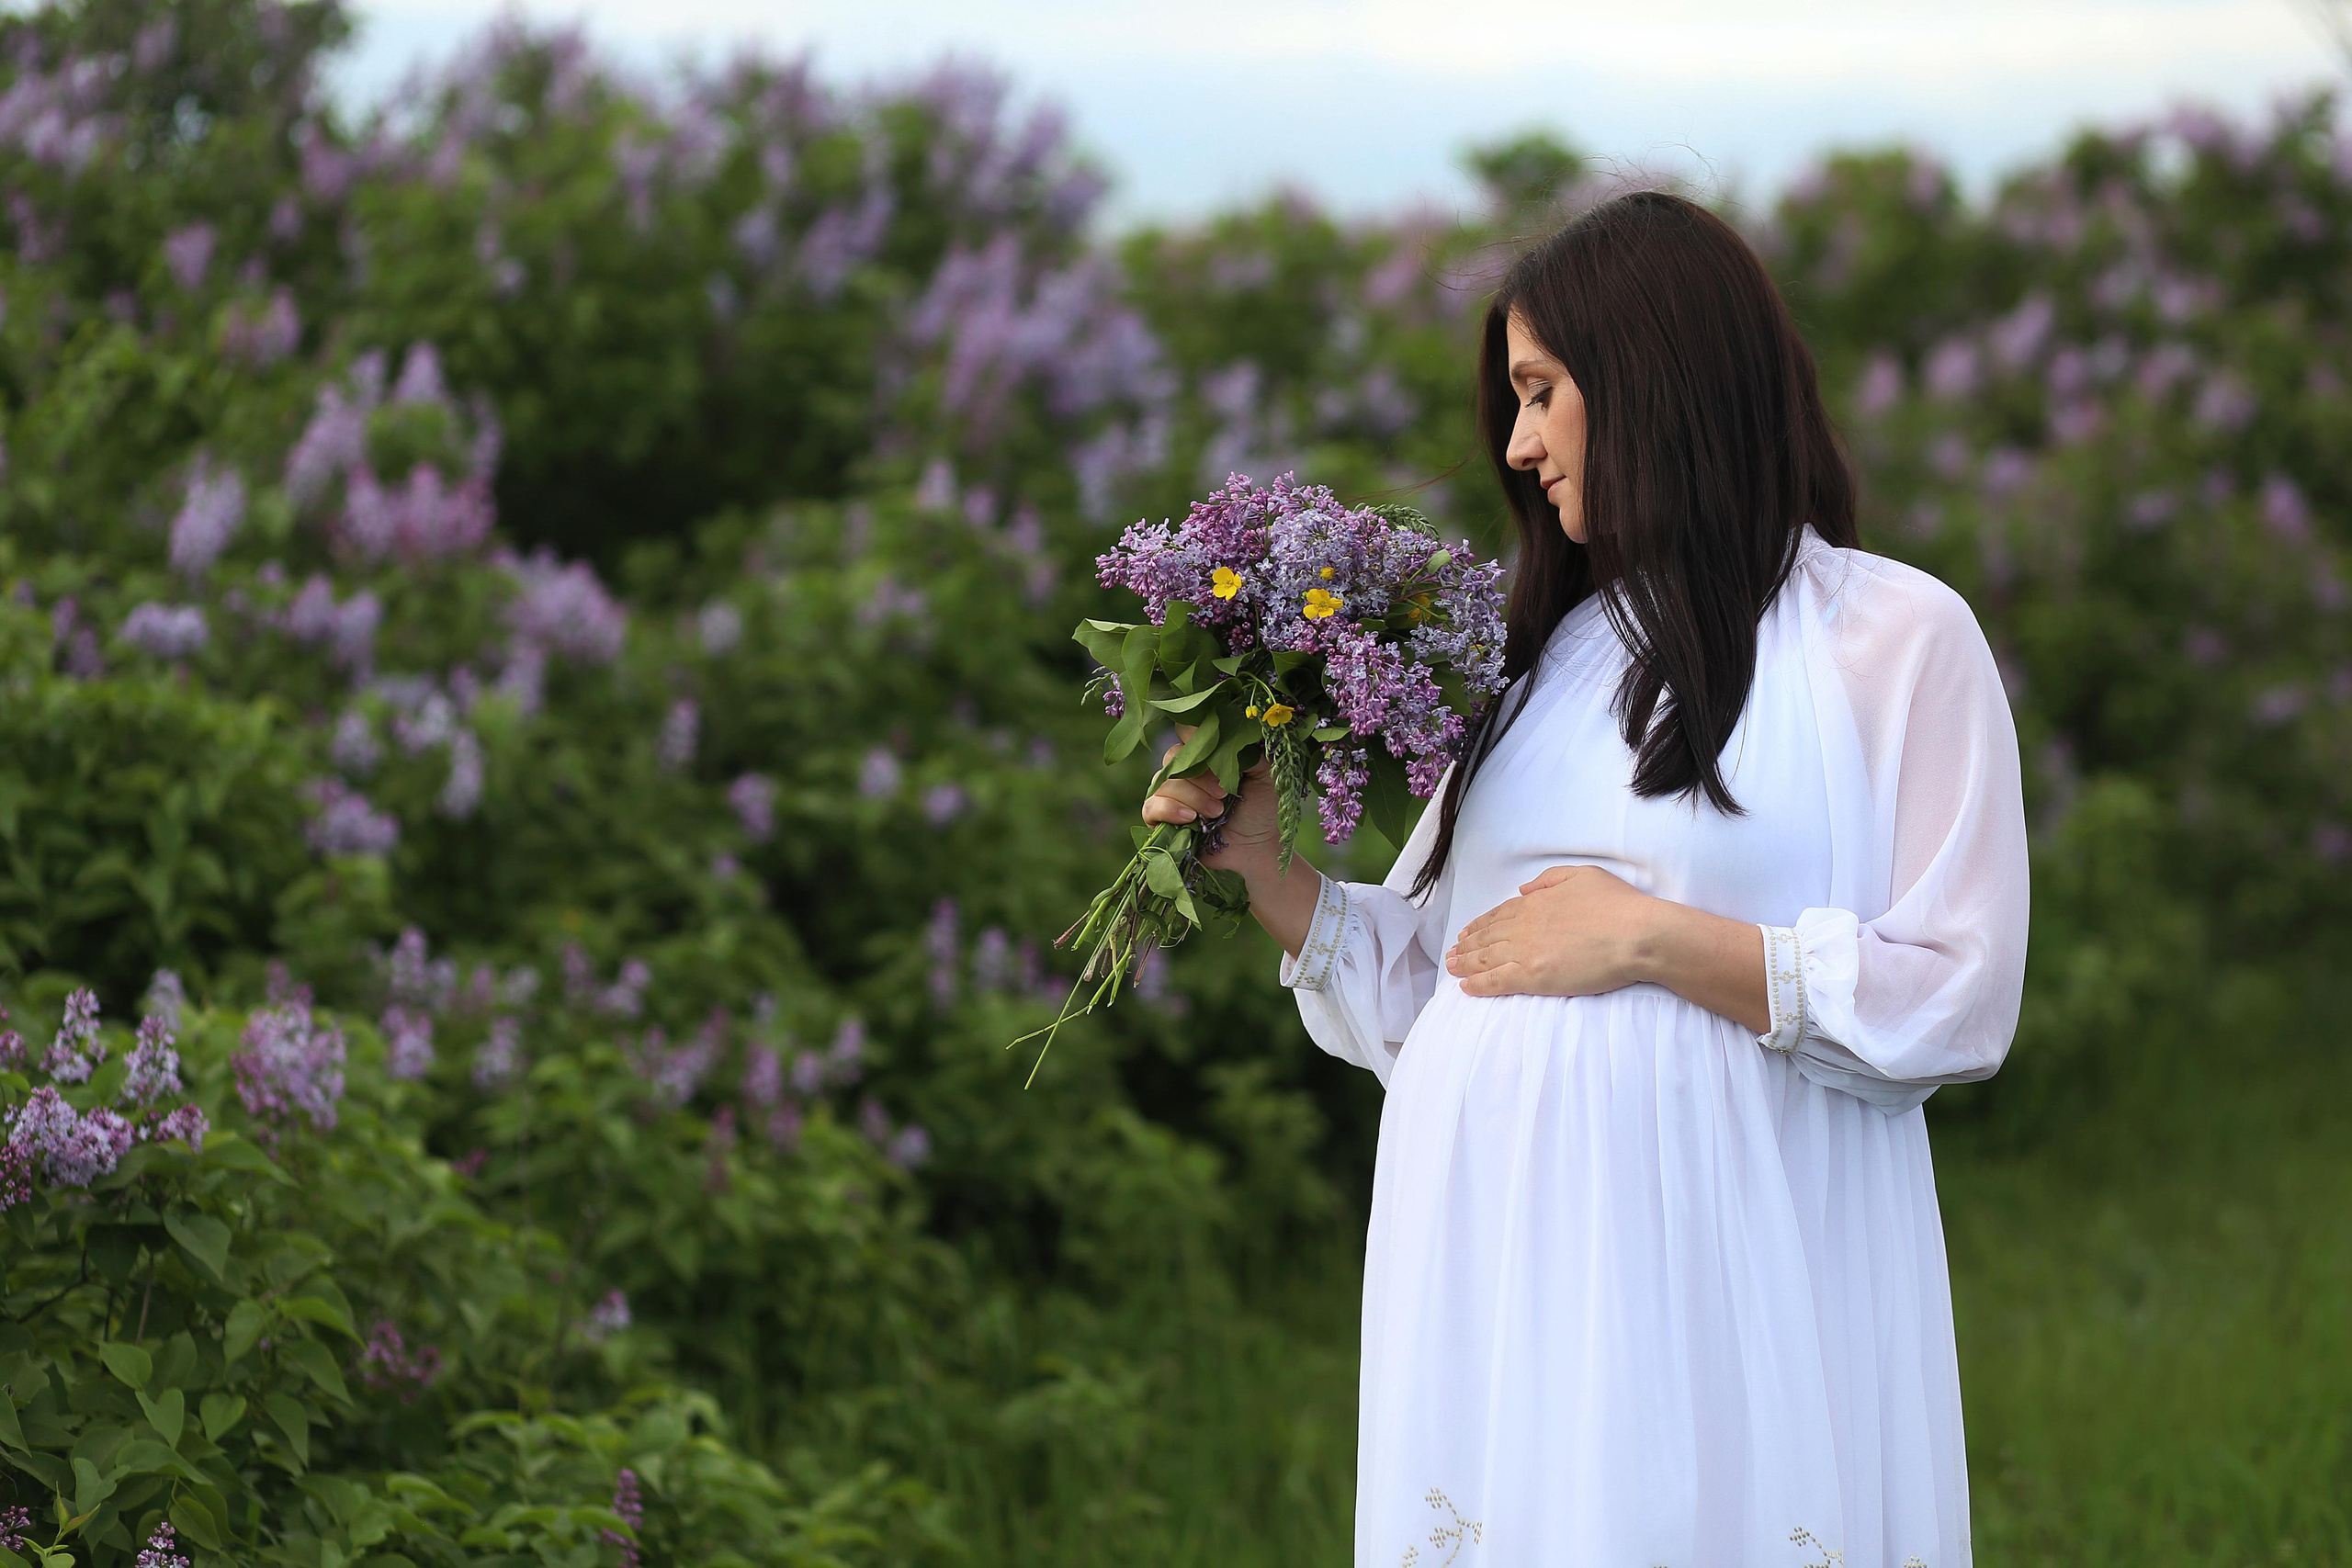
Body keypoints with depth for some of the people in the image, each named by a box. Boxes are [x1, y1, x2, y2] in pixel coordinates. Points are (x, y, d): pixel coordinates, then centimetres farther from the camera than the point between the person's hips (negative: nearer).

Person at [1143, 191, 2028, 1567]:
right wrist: (1265, 861, 2)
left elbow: (1957, 1007, -11)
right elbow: (1416, 994, 17)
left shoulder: (1899, 636, -2)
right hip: (1492, 1249, 5)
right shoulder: (1542, 655, 17)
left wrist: (1653, 940, -12)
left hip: (1717, 1263, -5)